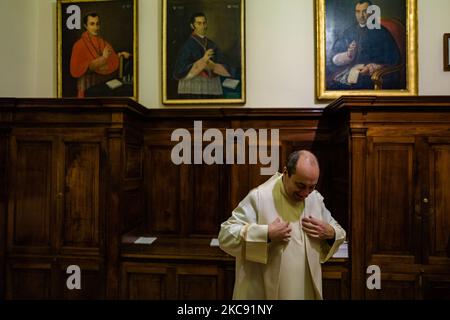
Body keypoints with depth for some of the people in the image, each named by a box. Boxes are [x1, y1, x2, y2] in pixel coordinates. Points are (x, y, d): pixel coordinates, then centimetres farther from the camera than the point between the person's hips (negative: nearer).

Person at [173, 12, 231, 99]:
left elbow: (223, 68, 5)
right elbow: (180, 71, -14)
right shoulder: (187, 45, -5)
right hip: (193, 91, -5)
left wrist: (213, 66, -18)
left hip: (212, 90, 5)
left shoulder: (213, 45, 12)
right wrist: (202, 61, -21)